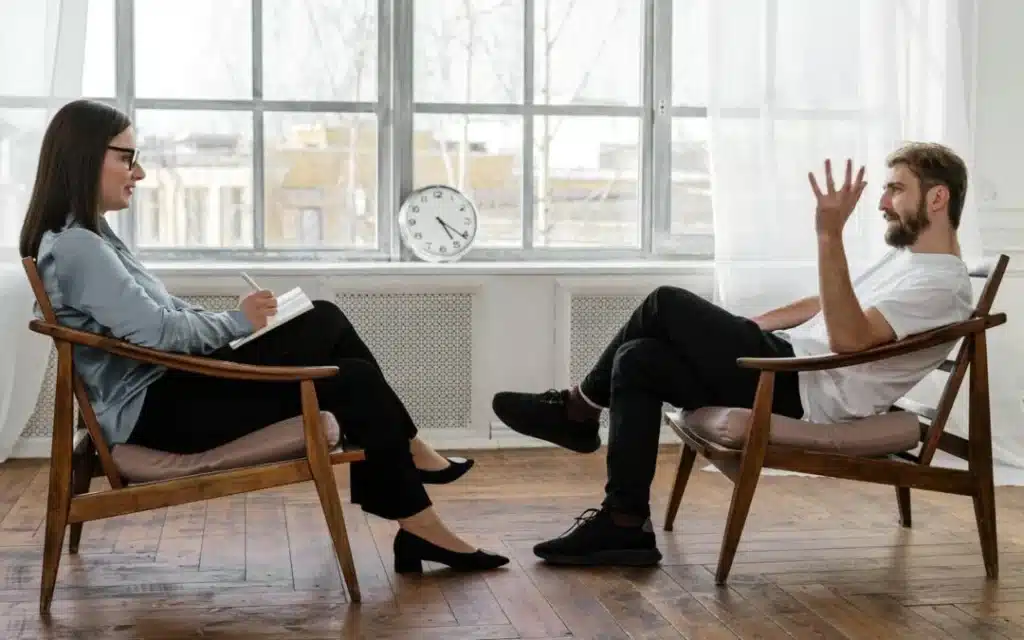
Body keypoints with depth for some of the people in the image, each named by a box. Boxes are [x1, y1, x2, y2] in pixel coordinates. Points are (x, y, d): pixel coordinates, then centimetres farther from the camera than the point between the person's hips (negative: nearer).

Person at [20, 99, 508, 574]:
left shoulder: (85, 234, 15)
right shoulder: (74, 245, -19)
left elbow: (160, 314, 17)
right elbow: (157, 330, -25)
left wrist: (235, 325, 3)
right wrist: (237, 321, -10)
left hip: (167, 382, 11)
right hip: (152, 408, -11)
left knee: (325, 321, 5)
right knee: (352, 383, -13)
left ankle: (408, 457, 10)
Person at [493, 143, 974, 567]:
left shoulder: (942, 284, -13)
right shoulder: (908, 256, 20)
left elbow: (847, 335, -28)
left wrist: (830, 236, -34)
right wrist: (742, 327, 25)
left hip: (807, 392, -11)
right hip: (792, 365, 11)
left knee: (667, 306, -14)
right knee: (638, 360, -2)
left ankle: (577, 409, 1)